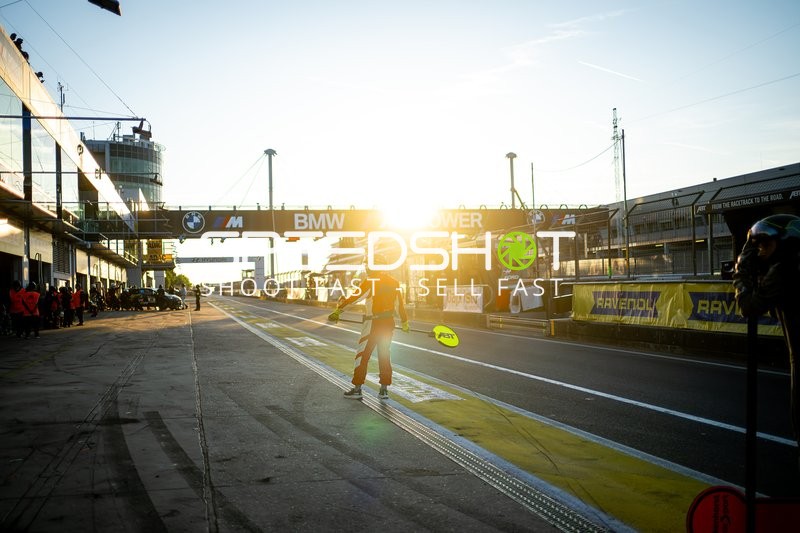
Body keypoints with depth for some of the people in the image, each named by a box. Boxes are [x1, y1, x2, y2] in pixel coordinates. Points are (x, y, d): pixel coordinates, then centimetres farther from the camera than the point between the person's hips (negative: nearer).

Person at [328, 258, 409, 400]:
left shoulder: (370, 282, -10)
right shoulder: (394, 283, 8)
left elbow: (354, 298, -17)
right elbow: (400, 304, 13)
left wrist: (338, 311, -17)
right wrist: (404, 322, 24)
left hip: (373, 323, -6)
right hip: (389, 323, 6)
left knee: (362, 355, 3)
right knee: (384, 355, 14)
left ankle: (357, 389, 5)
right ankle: (384, 390, 14)